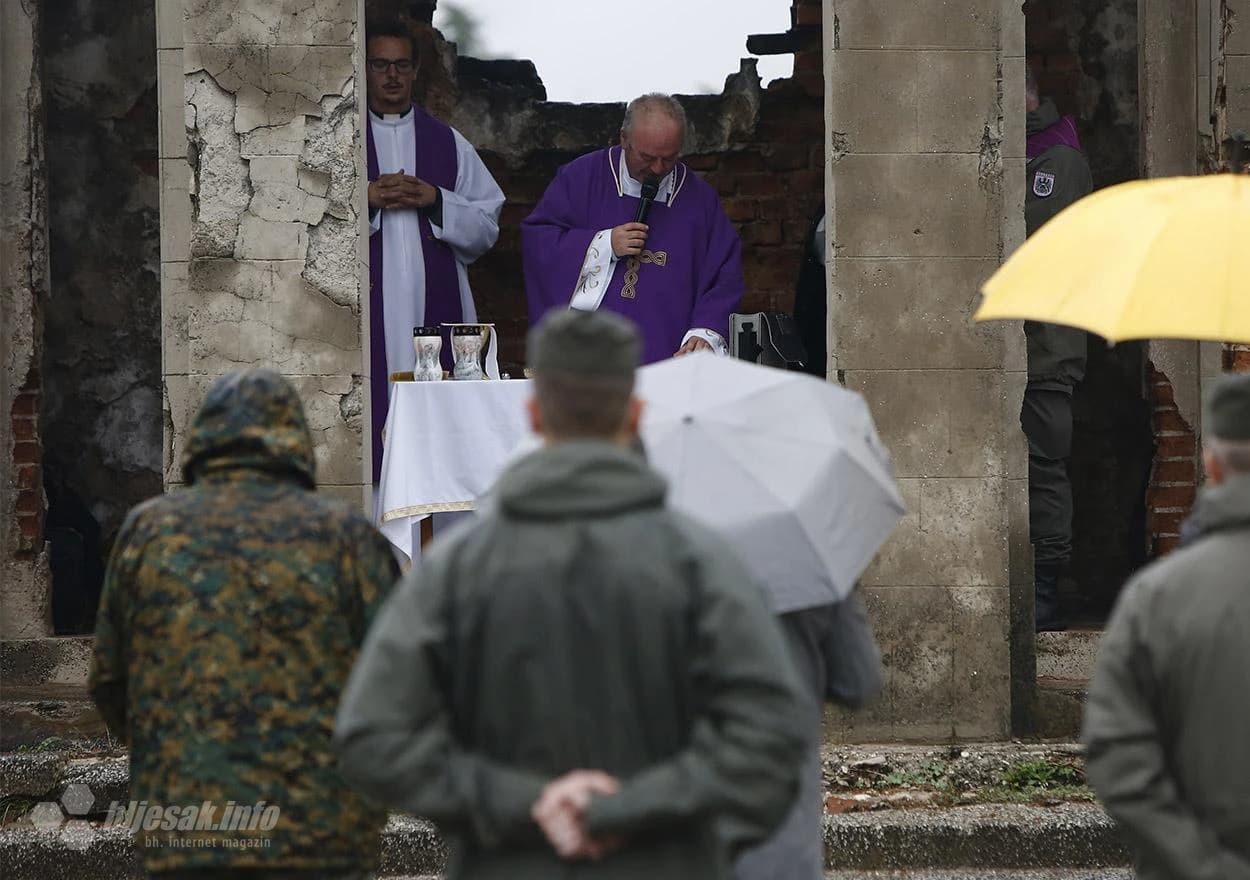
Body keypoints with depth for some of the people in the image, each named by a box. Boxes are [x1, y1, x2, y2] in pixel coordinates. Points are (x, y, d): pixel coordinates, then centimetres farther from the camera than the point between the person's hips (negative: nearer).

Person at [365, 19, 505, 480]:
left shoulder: (447, 143, 16)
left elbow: (486, 228, 10)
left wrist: (436, 201, -5)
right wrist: (368, 199, -12)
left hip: (435, 307, 2)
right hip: (368, 309, -2)